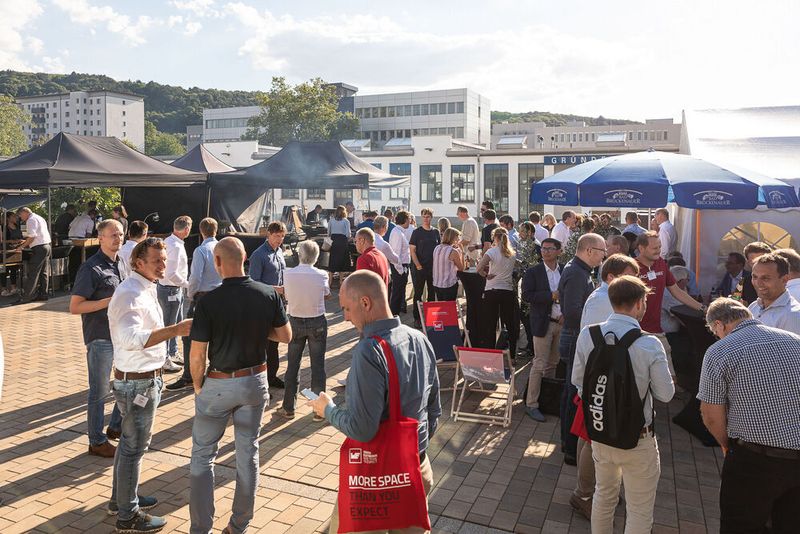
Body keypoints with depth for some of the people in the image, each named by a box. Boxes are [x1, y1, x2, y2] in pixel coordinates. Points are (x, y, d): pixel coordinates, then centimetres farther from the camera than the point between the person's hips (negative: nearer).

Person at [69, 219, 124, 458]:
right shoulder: (91, 268, -14)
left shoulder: (121, 264, 9)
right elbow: (74, 307, -16)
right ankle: (97, 442, 19)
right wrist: (109, 301, -23)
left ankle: (116, 427, 36)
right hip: (100, 337, -8)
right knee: (100, 391, 4)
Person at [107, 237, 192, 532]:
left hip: (145, 378, 10)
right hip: (137, 382, -10)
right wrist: (175, 330, -44)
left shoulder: (147, 288, 9)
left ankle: (122, 497, 39)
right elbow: (130, 338, -39)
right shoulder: (130, 294, -23)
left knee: (130, 441, 22)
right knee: (134, 446, 2)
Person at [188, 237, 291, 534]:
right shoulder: (269, 295, -9)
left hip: (218, 384, -3)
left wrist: (198, 385, 2)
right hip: (255, 381, 4)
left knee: (203, 455, 14)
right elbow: (286, 336, 1)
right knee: (248, 453, 15)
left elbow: (197, 356, -15)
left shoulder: (208, 302, -19)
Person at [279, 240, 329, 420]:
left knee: (292, 365, 12)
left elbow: (286, 296, 5)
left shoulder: (288, 274, -11)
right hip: (317, 323, -1)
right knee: (318, 365, 7)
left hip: (295, 322, 1)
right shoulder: (321, 275, -13)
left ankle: (288, 408, 21)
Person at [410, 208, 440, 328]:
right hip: (420, 268, -4)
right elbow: (412, 250, -6)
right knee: (418, 293, 1)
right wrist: (418, 265, -14)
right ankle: (417, 318, 8)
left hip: (433, 267, 4)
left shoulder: (435, 232, 8)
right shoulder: (417, 232, -3)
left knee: (432, 292, 11)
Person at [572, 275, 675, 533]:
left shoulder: (587, 336, -11)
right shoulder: (650, 345, -23)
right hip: (637, 440, -4)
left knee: (604, 495, 27)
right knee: (639, 511, 16)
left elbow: (577, 380, 1)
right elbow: (666, 394, -12)